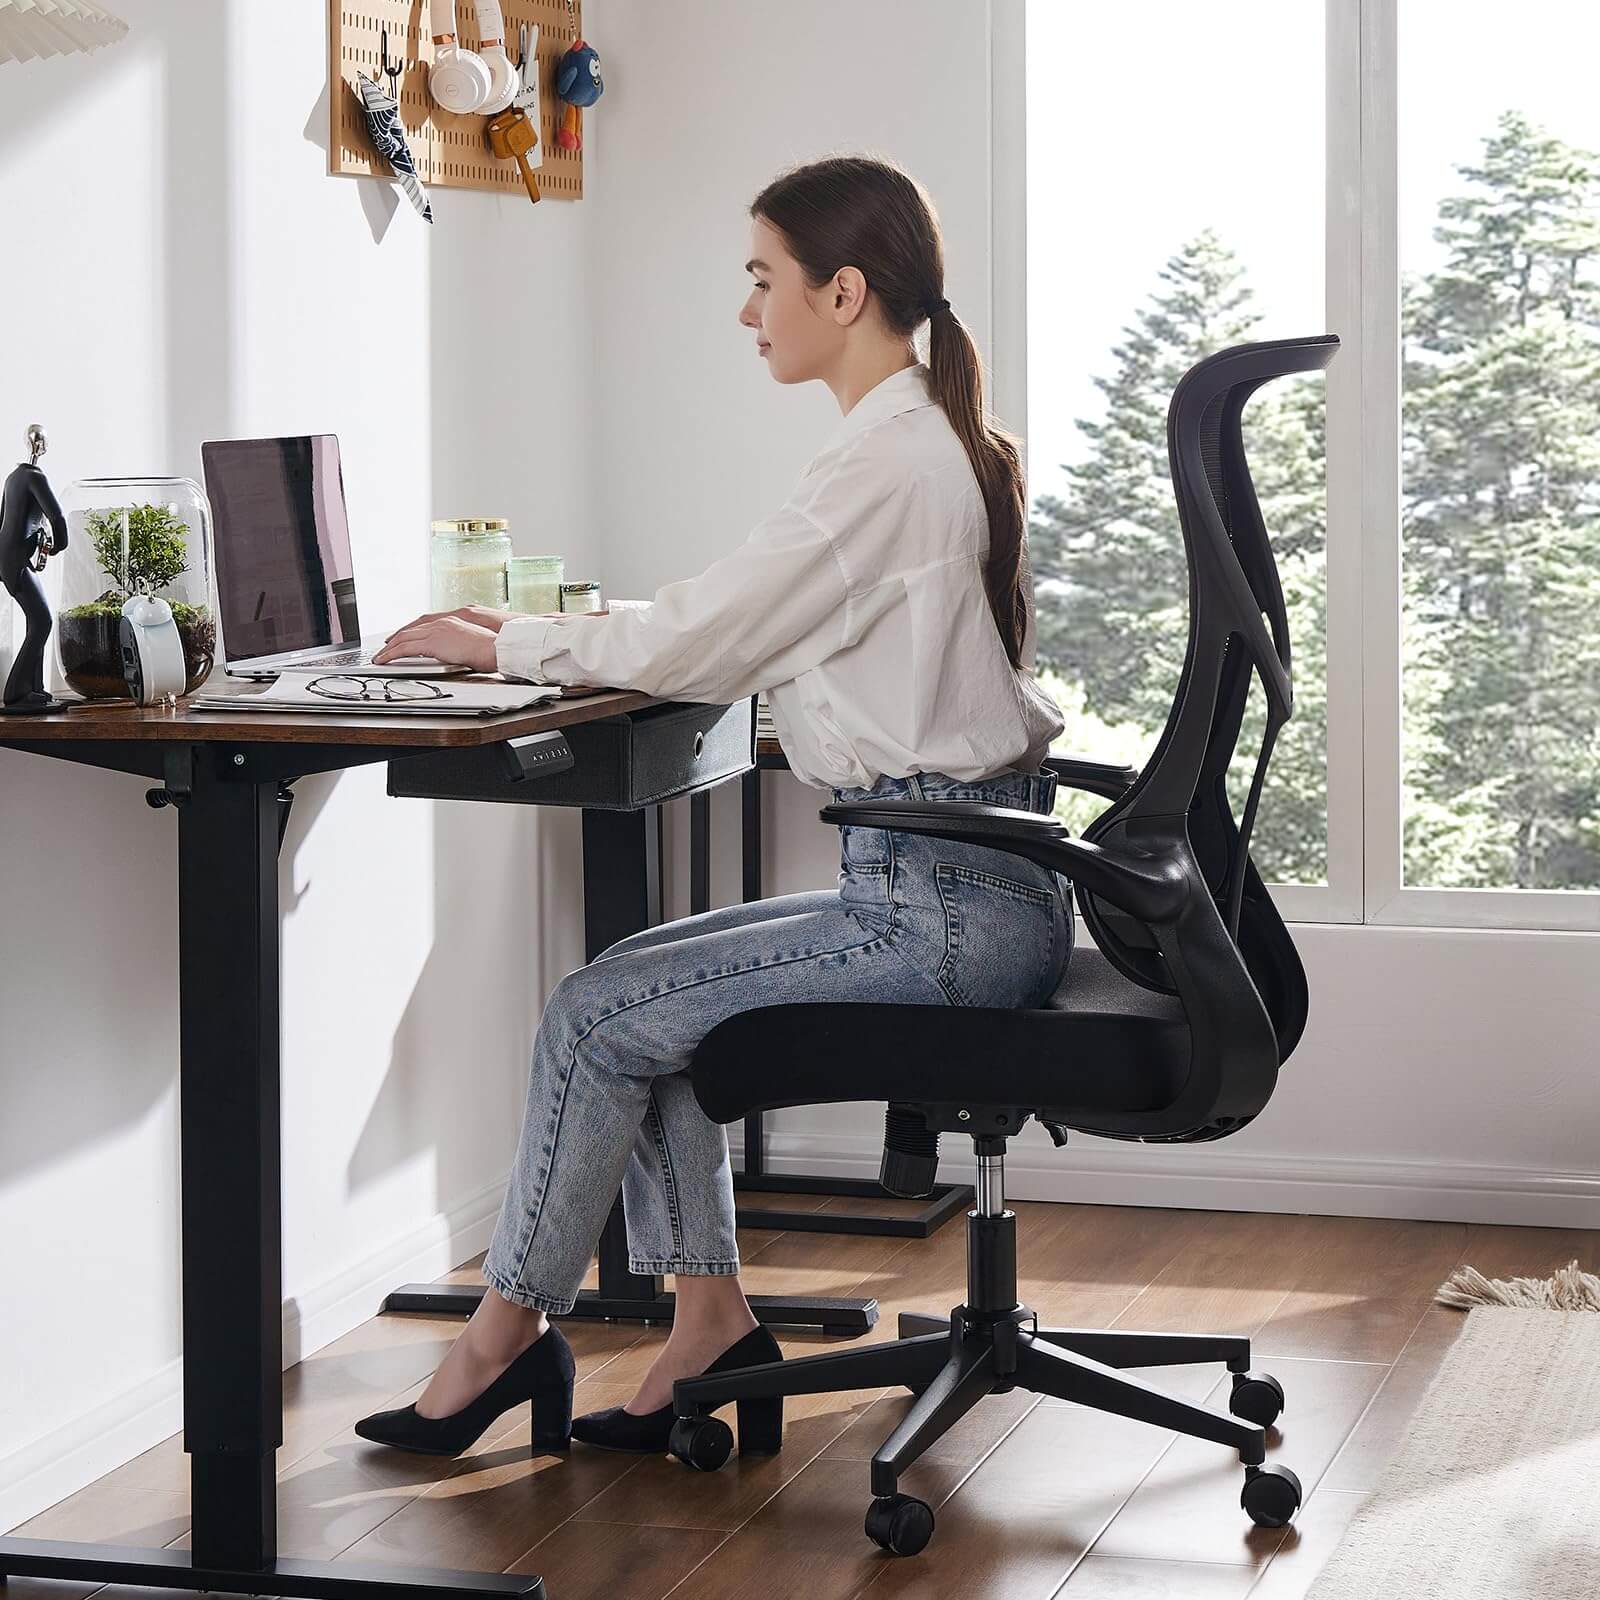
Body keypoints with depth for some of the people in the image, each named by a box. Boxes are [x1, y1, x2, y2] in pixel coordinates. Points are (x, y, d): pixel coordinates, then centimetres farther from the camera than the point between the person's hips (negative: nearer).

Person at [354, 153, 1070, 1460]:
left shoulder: (888, 459, -17)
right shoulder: (939, 442, 15)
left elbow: (696, 646, -15)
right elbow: (735, 633, 19)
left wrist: (510, 644, -1)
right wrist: (533, 640, 13)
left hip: (944, 905, -10)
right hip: (964, 879, 10)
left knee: (599, 1013, -8)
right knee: (639, 994, 8)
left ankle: (509, 1331, 8)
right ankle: (712, 1324, 9)